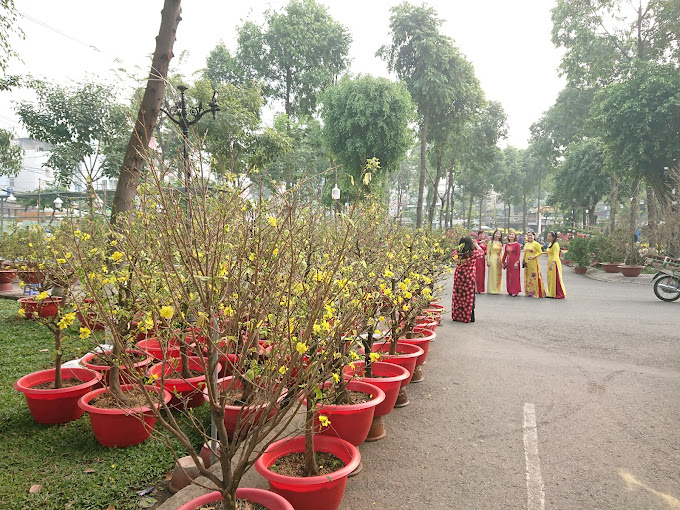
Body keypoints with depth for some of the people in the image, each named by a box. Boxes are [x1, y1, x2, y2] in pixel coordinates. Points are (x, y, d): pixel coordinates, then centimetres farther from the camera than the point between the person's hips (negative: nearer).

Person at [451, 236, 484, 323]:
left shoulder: (457, 253, -8)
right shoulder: (473, 253, -16)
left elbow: (453, 254, 16)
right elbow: (481, 253, 6)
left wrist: (460, 248, 16)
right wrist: (476, 244, 15)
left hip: (458, 278, 3)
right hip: (469, 278, -3)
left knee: (458, 296, 14)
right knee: (469, 297, 7)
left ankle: (457, 316, 21)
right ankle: (469, 317, 14)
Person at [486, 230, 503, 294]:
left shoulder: (500, 243, 13)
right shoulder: (490, 242, -2)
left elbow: (501, 253, 18)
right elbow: (488, 252, -5)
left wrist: (502, 261, 11)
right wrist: (488, 261, -11)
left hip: (499, 260, 5)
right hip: (493, 259, -5)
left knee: (499, 274, 7)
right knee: (493, 274, -3)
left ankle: (497, 289, 14)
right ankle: (492, 290, 3)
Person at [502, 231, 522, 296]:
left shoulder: (517, 244, -6)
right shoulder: (507, 245, 11)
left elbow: (518, 254, -11)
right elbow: (505, 254, 15)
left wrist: (517, 262, -18)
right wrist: (503, 262, 14)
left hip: (514, 262, -6)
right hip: (508, 262, 6)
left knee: (514, 276, -3)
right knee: (508, 276, 7)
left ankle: (515, 291, 1)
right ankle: (510, 291, 15)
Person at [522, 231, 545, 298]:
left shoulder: (536, 244, -5)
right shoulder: (526, 244, 17)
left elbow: (540, 252, -10)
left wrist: (533, 257, -20)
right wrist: (524, 261, 17)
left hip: (533, 263, -7)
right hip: (527, 263, 7)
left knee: (534, 277, -8)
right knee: (527, 277, 8)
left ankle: (535, 292, -4)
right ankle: (528, 292, 14)